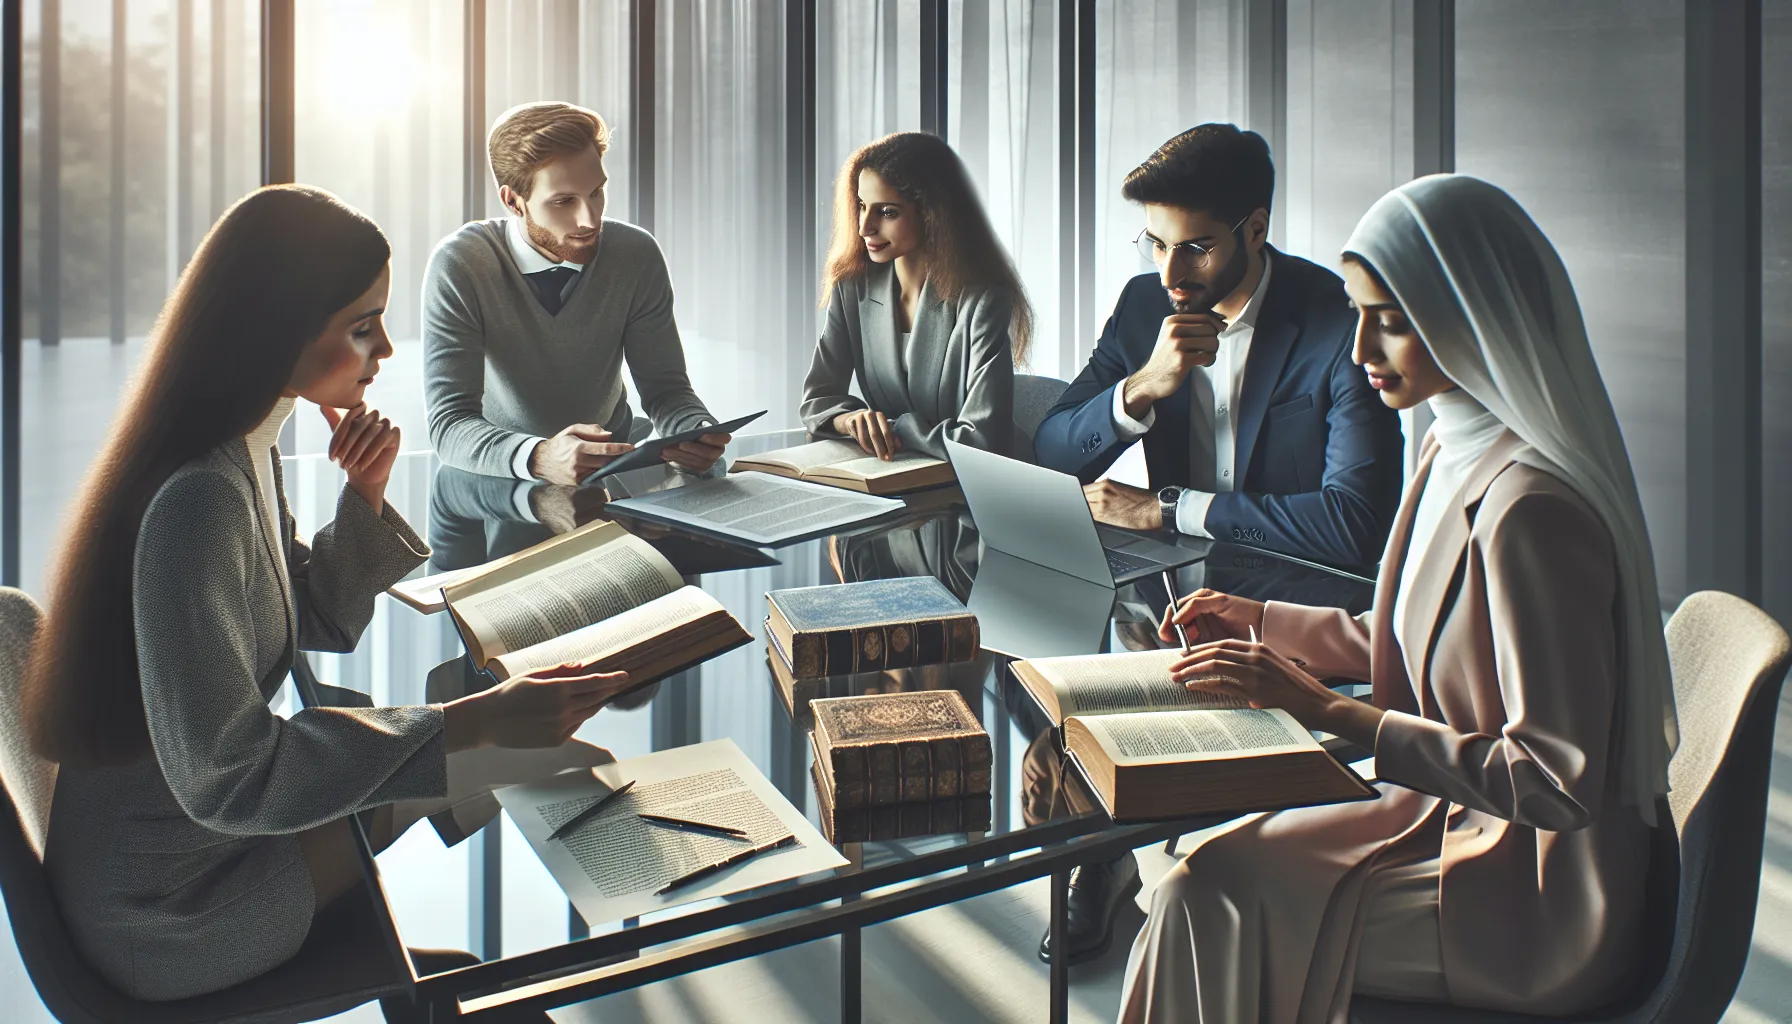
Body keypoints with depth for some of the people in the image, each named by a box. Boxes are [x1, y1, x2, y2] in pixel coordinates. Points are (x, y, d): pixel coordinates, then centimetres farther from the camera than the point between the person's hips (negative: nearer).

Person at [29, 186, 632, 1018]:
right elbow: (226, 776, -31)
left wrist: (364, 496, -6)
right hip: (170, 923, -9)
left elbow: (320, 623, 12)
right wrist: (476, 722, -34)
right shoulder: (198, 500, -31)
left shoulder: (247, 451, 0)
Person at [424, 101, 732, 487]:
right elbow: (450, 423, -22)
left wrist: (697, 431, -27)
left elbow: (665, 388, -3)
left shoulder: (637, 256, -10)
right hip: (501, 470, -2)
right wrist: (539, 457, -43)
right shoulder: (458, 266, -18)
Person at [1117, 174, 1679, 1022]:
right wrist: (1261, 622, 11)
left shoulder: (1530, 511, -29)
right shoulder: (1457, 451, 2)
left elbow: (1556, 779, -27)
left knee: (1212, 898, -10)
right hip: (1462, 817, 9)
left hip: (1536, 904, -9)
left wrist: (1334, 714, -26)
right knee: (1204, 857, 6)